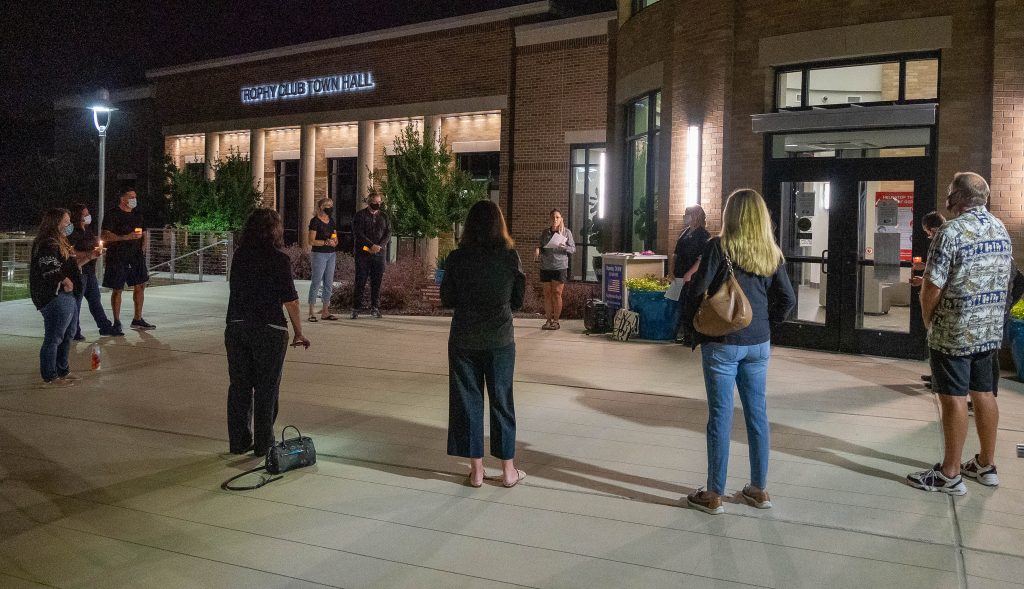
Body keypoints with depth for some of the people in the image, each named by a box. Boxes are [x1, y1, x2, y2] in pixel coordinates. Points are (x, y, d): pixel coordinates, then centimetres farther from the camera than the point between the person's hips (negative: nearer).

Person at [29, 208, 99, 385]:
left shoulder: (61, 243, 16)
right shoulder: (48, 245, -17)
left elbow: (72, 264, 23)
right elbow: (51, 272, -27)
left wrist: (89, 257, 12)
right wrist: (65, 282, -14)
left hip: (68, 297, 11)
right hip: (55, 298, -11)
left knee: (67, 335, 20)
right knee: (53, 338, -2)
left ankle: (63, 371, 32)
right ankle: (50, 377, 6)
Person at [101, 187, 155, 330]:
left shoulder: (137, 215, 13)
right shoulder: (112, 214, -7)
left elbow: (144, 234, 23)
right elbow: (104, 236, -15)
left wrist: (143, 245, 3)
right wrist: (126, 237, -22)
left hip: (135, 256, 6)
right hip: (117, 258, -6)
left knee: (140, 286, 6)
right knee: (117, 290, 0)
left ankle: (137, 319, 16)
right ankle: (116, 322, 9)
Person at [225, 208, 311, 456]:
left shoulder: (239, 256, 5)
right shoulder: (279, 259, -10)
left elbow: (235, 289, 11)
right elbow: (290, 300, -9)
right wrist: (298, 332, -1)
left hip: (236, 327, 5)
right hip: (269, 330, -5)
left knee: (239, 386, 12)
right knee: (266, 388, 6)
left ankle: (238, 442, 20)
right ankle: (263, 444, 12)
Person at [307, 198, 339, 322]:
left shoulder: (331, 221, 14)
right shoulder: (315, 221, -7)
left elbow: (336, 240, 17)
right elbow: (311, 241, -11)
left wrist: (334, 242, -5)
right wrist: (326, 242, -19)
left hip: (331, 254, 7)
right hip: (319, 254, -7)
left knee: (329, 283, 8)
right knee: (316, 283, -5)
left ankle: (325, 311, 14)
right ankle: (311, 312, 1)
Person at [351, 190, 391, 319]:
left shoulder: (384, 216, 14)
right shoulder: (360, 215, 3)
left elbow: (388, 233, 6)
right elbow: (358, 233, -8)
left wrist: (379, 246, -11)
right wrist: (371, 245, -17)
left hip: (379, 253, 3)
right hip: (363, 253, -3)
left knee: (377, 282, 3)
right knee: (360, 281, -2)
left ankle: (375, 308, 9)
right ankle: (356, 308, 3)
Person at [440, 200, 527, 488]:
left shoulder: (457, 258, -7)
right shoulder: (510, 256, -7)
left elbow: (447, 299, 1)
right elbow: (519, 299, 3)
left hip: (464, 340, 0)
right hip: (500, 339, 0)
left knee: (468, 401, 10)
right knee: (501, 402, 11)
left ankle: (476, 470, 16)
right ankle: (508, 470, 18)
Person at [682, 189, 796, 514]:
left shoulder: (719, 246, -9)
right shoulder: (771, 252, 5)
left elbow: (697, 292, -13)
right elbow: (787, 299, 5)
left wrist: (695, 324, 3)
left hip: (722, 343, -5)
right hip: (759, 344, 5)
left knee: (720, 415, 1)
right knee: (757, 413, 13)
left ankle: (714, 494, 11)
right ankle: (759, 489, 24)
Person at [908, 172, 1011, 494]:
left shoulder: (951, 232, -18)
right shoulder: (1001, 229, 9)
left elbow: (932, 287, -19)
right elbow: (1002, 280, 16)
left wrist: (927, 319, -3)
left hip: (954, 331, -8)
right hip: (991, 329, 8)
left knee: (954, 399, -2)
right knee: (983, 394, 16)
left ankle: (950, 475, 6)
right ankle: (986, 465, 28)